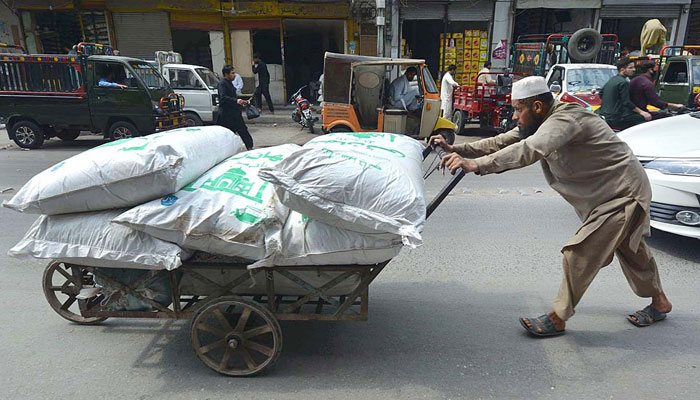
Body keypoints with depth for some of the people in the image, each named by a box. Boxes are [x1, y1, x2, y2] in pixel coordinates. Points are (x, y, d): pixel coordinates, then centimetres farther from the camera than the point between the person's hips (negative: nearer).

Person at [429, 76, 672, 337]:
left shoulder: (566, 118, -30)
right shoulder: (540, 122, -1)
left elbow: (532, 150, -48)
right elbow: (501, 143, -3)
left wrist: (476, 164, -56)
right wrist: (456, 149, -12)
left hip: (623, 194, -10)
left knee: (579, 253, -13)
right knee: (630, 249, 25)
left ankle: (557, 319, 1)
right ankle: (659, 302, 48)